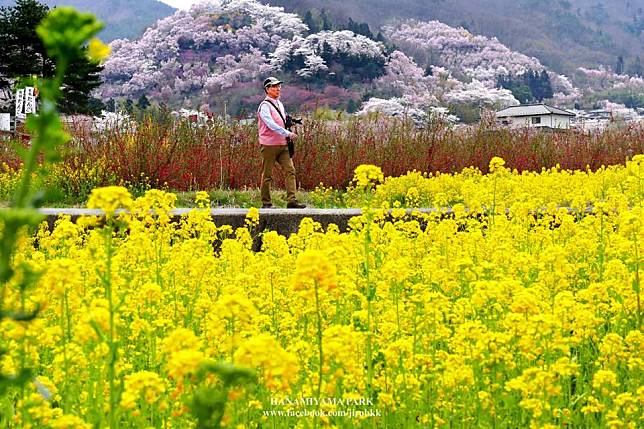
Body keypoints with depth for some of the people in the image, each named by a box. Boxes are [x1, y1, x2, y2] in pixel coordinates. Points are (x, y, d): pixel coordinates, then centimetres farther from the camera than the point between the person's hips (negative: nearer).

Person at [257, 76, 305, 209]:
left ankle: (292, 200, -8)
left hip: (283, 144, 7)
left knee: (290, 170, -4)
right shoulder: (265, 106, -10)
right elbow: (271, 125, -23)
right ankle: (266, 203, 7)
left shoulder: (280, 104, 16)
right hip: (269, 145, -7)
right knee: (267, 175, 0)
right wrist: (288, 134, -27)